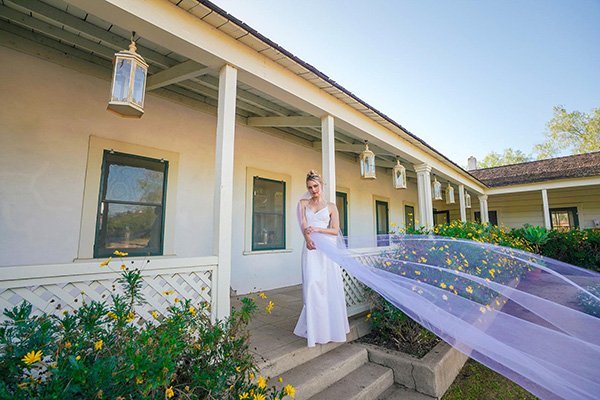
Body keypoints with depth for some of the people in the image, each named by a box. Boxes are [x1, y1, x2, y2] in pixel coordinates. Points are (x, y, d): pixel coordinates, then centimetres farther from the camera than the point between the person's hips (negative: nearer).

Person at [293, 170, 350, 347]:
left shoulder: (331, 206, 10)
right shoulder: (303, 203, 13)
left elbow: (335, 231, 2)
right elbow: (303, 224, -2)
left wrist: (317, 229, -14)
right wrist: (308, 239, -21)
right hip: (311, 248, 0)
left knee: (330, 287, 0)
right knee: (313, 286, -7)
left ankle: (332, 327, 18)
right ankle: (315, 330, 4)